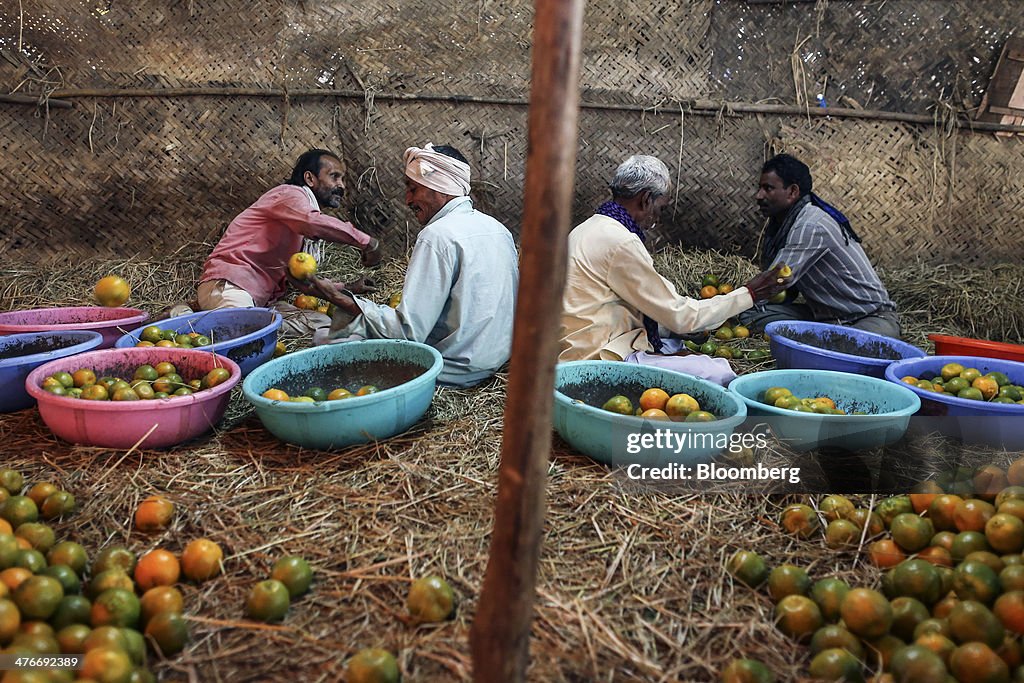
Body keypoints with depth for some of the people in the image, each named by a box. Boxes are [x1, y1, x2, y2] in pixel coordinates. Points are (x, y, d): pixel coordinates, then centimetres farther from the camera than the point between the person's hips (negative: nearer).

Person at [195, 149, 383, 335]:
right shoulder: (291, 194, -5)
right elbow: (312, 223, -31)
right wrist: (365, 241, -22)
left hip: (262, 299, 10)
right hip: (228, 287, -10)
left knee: (324, 324, -9)